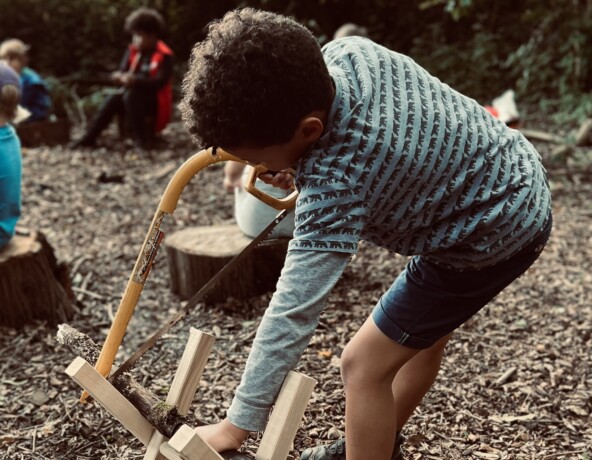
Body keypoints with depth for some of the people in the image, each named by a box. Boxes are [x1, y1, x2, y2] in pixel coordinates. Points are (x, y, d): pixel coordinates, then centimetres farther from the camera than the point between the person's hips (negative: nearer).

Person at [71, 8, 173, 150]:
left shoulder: (164, 56, -12)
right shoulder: (132, 51, 6)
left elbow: (160, 81, -23)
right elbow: (123, 71, 3)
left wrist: (136, 80, -39)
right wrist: (120, 77, -24)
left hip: (155, 103, -6)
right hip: (134, 96, 6)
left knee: (130, 95, -33)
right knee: (113, 99, -22)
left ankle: (142, 139, -29)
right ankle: (89, 137, -22)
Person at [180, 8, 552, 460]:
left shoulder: (336, 180, -37)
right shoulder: (344, 51, -15)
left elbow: (294, 309, -35)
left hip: (493, 234, -10)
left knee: (364, 364, -4)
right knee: (424, 332, 26)